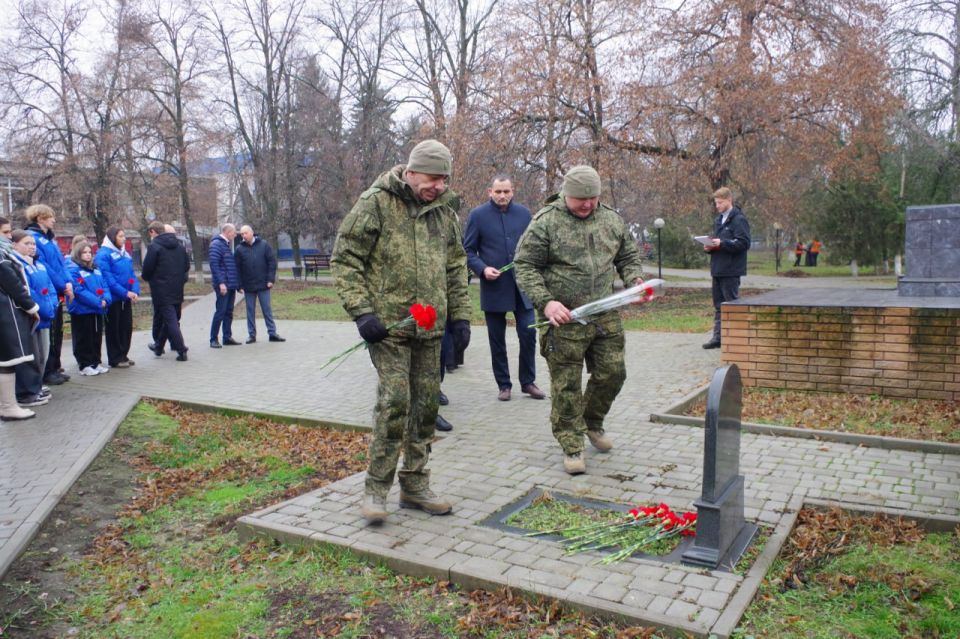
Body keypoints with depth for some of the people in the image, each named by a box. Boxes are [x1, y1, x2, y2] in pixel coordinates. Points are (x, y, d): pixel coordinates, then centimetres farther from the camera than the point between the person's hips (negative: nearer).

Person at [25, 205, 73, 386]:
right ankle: (47, 372, 6)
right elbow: (42, 266, -18)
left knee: (57, 331, 13)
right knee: (48, 333, -2)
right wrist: (63, 285, -14)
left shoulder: (50, 238, 15)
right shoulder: (32, 237, -12)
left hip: (57, 293, 8)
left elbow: (61, 262, 13)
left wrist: (68, 283, -2)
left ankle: (55, 368, 22)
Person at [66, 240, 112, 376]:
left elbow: (104, 285, 11)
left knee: (97, 337, 13)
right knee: (84, 339, 2)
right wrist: (98, 302, -19)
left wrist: (106, 299, -8)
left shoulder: (95, 268, 14)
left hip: (97, 310, 7)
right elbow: (79, 290, -18)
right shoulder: (73, 269, -9)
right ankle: (85, 365, 9)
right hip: (82, 310, -7)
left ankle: (96, 362, 23)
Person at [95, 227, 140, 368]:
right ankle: (115, 359, 10)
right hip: (114, 298, -7)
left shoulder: (125, 254, 13)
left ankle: (123, 356, 23)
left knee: (127, 327, 11)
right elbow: (107, 278, -18)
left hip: (126, 298, 7)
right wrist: (125, 292, -21)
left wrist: (135, 291, -4)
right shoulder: (103, 254, -11)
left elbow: (132, 274, 12)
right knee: (114, 328, 1)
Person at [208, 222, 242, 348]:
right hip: (223, 285, -9)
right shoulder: (216, 244, -10)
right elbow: (214, 264, -18)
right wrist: (221, 282, -23)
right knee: (220, 311, -6)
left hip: (231, 285, 9)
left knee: (229, 312, 11)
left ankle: (227, 337, 16)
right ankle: (214, 339, 1)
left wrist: (237, 283, 18)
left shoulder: (227, 244, 18)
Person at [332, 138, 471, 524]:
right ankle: (376, 488, 5)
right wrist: (361, 312, -15)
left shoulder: (445, 212, 12)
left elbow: (456, 268, 19)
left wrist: (460, 315, 12)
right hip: (388, 324, -6)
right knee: (395, 401, -11)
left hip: (430, 327, 6)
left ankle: (415, 485, 22)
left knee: (426, 404, 9)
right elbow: (344, 259, -7)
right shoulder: (375, 204, -6)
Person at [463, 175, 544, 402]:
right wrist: (482, 269, -15)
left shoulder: (524, 213, 5)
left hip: (522, 286, 2)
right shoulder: (478, 215, -2)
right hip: (494, 287, -1)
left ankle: (528, 381, 16)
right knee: (497, 338, 8)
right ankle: (503, 384, 21)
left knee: (528, 333, 0)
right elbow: (468, 250, 0)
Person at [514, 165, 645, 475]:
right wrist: (545, 302, -20)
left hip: (606, 317, 5)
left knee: (612, 373, 10)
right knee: (566, 385, 1)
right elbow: (524, 266, -8)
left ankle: (592, 422, 37)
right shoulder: (545, 221, -7)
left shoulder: (612, 220, 9)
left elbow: (629, 257, 20)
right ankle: (572, 446, 16)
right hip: (565, 319, -5)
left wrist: (635, 280, -1)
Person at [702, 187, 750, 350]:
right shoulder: (718, 220, 17)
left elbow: (744, 243, -18)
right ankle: (718, 337, 17)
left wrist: (722, 243, -22)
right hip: (718, 269, 8)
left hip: (731, 270, -8)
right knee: (718, 305, 11)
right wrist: (710, 247, 4)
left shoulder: (739, 220, -10)